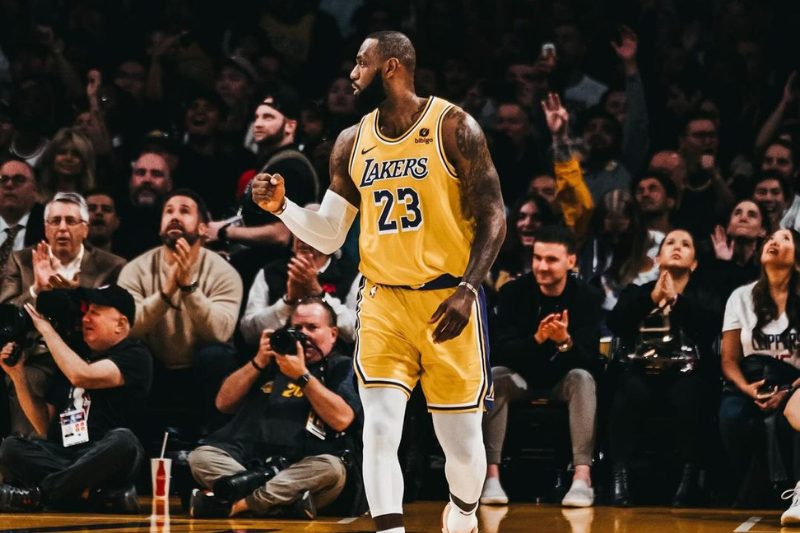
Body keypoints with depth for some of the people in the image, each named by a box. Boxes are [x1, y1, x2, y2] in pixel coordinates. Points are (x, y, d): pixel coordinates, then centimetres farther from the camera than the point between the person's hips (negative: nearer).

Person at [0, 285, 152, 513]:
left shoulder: (135, 356, 4)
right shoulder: (77, 356, 21)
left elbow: (81, 376, -15)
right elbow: (45, 427, 18)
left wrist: (46, 328, -4)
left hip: (106, 460, -5)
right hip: (63, 457, 5)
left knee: (122, 440, -38)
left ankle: (37, 493, -25)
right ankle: (105, 496, -29)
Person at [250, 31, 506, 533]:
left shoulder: (454, 127, -7)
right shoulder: (353, 143, 7)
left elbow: (492, 217, -8)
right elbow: (329, 236, 11)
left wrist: (468, 289, -19)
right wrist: (282, 206, -7)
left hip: (446, 299, -3)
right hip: (383, 302, 4)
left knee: (461, 439, 4)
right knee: (380, 431, -11)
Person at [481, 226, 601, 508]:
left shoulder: (587, 297, -13)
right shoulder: (513, 292, -12)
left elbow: (588, 359, -20)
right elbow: (501, 351, -20)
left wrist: (565, 342, -42)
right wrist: (537, 339, -39)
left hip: (563, 378, 0)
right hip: (522, 375, 0)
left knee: (583, 378, -32)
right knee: (495, 376, -30)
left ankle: (582, 478, -40)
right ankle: (491, 475, -34)